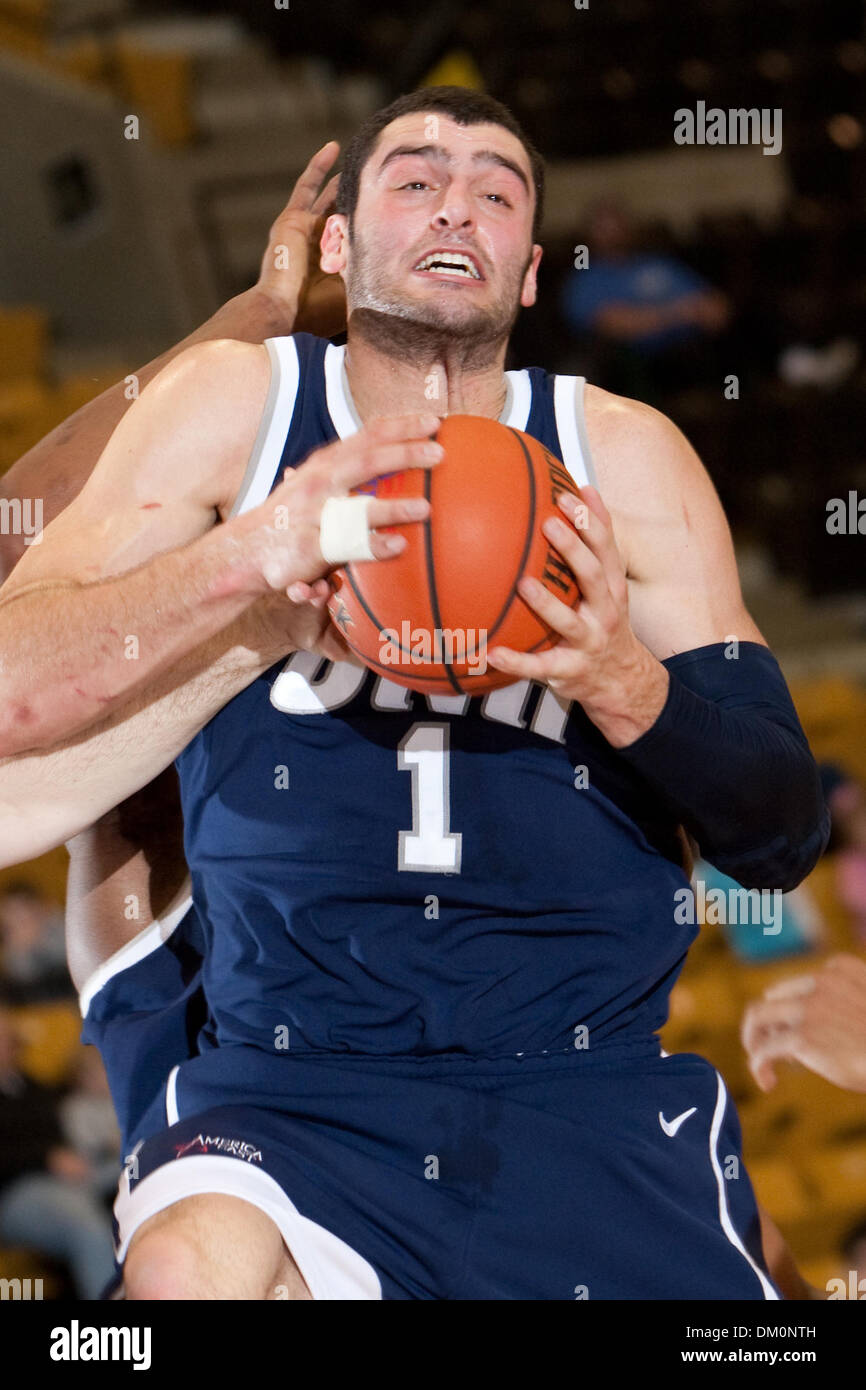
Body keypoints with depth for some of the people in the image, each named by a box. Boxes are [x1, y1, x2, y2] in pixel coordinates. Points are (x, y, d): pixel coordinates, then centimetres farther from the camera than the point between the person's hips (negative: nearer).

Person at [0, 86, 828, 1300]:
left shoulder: (625, 457, 8)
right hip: (293, 1088, -2)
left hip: (592, 1089, 2)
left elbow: (784, 835, 5)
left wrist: (627, 686, -15)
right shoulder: (230, 406, 5)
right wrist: (250, 559, -21)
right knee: (190, 1271, -31)